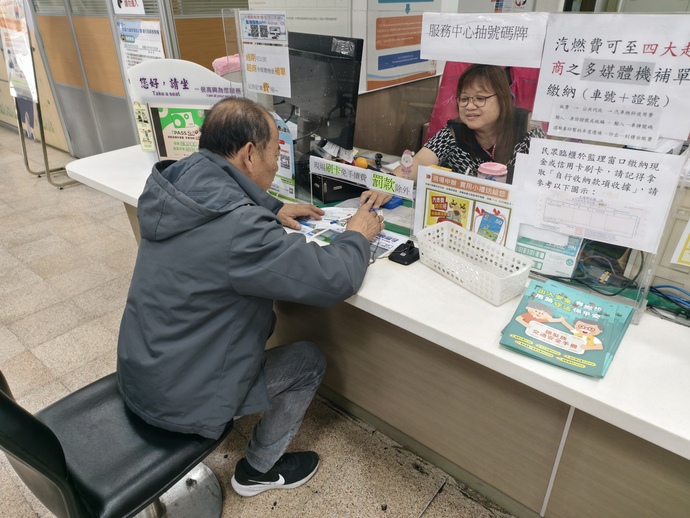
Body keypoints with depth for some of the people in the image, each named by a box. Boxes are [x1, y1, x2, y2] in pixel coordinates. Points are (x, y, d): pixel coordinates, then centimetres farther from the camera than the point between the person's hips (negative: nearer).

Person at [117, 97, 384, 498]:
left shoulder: (181, 182, -7)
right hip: (175, 401, -8)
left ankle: (218, 422, 38)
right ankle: (258, 469, 26)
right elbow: (334, 280, -28)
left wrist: (273, 209, 7)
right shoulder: (239, 229, -35)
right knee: (309, 361, 5)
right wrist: (358, 236, -9)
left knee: (258, 319, 24)